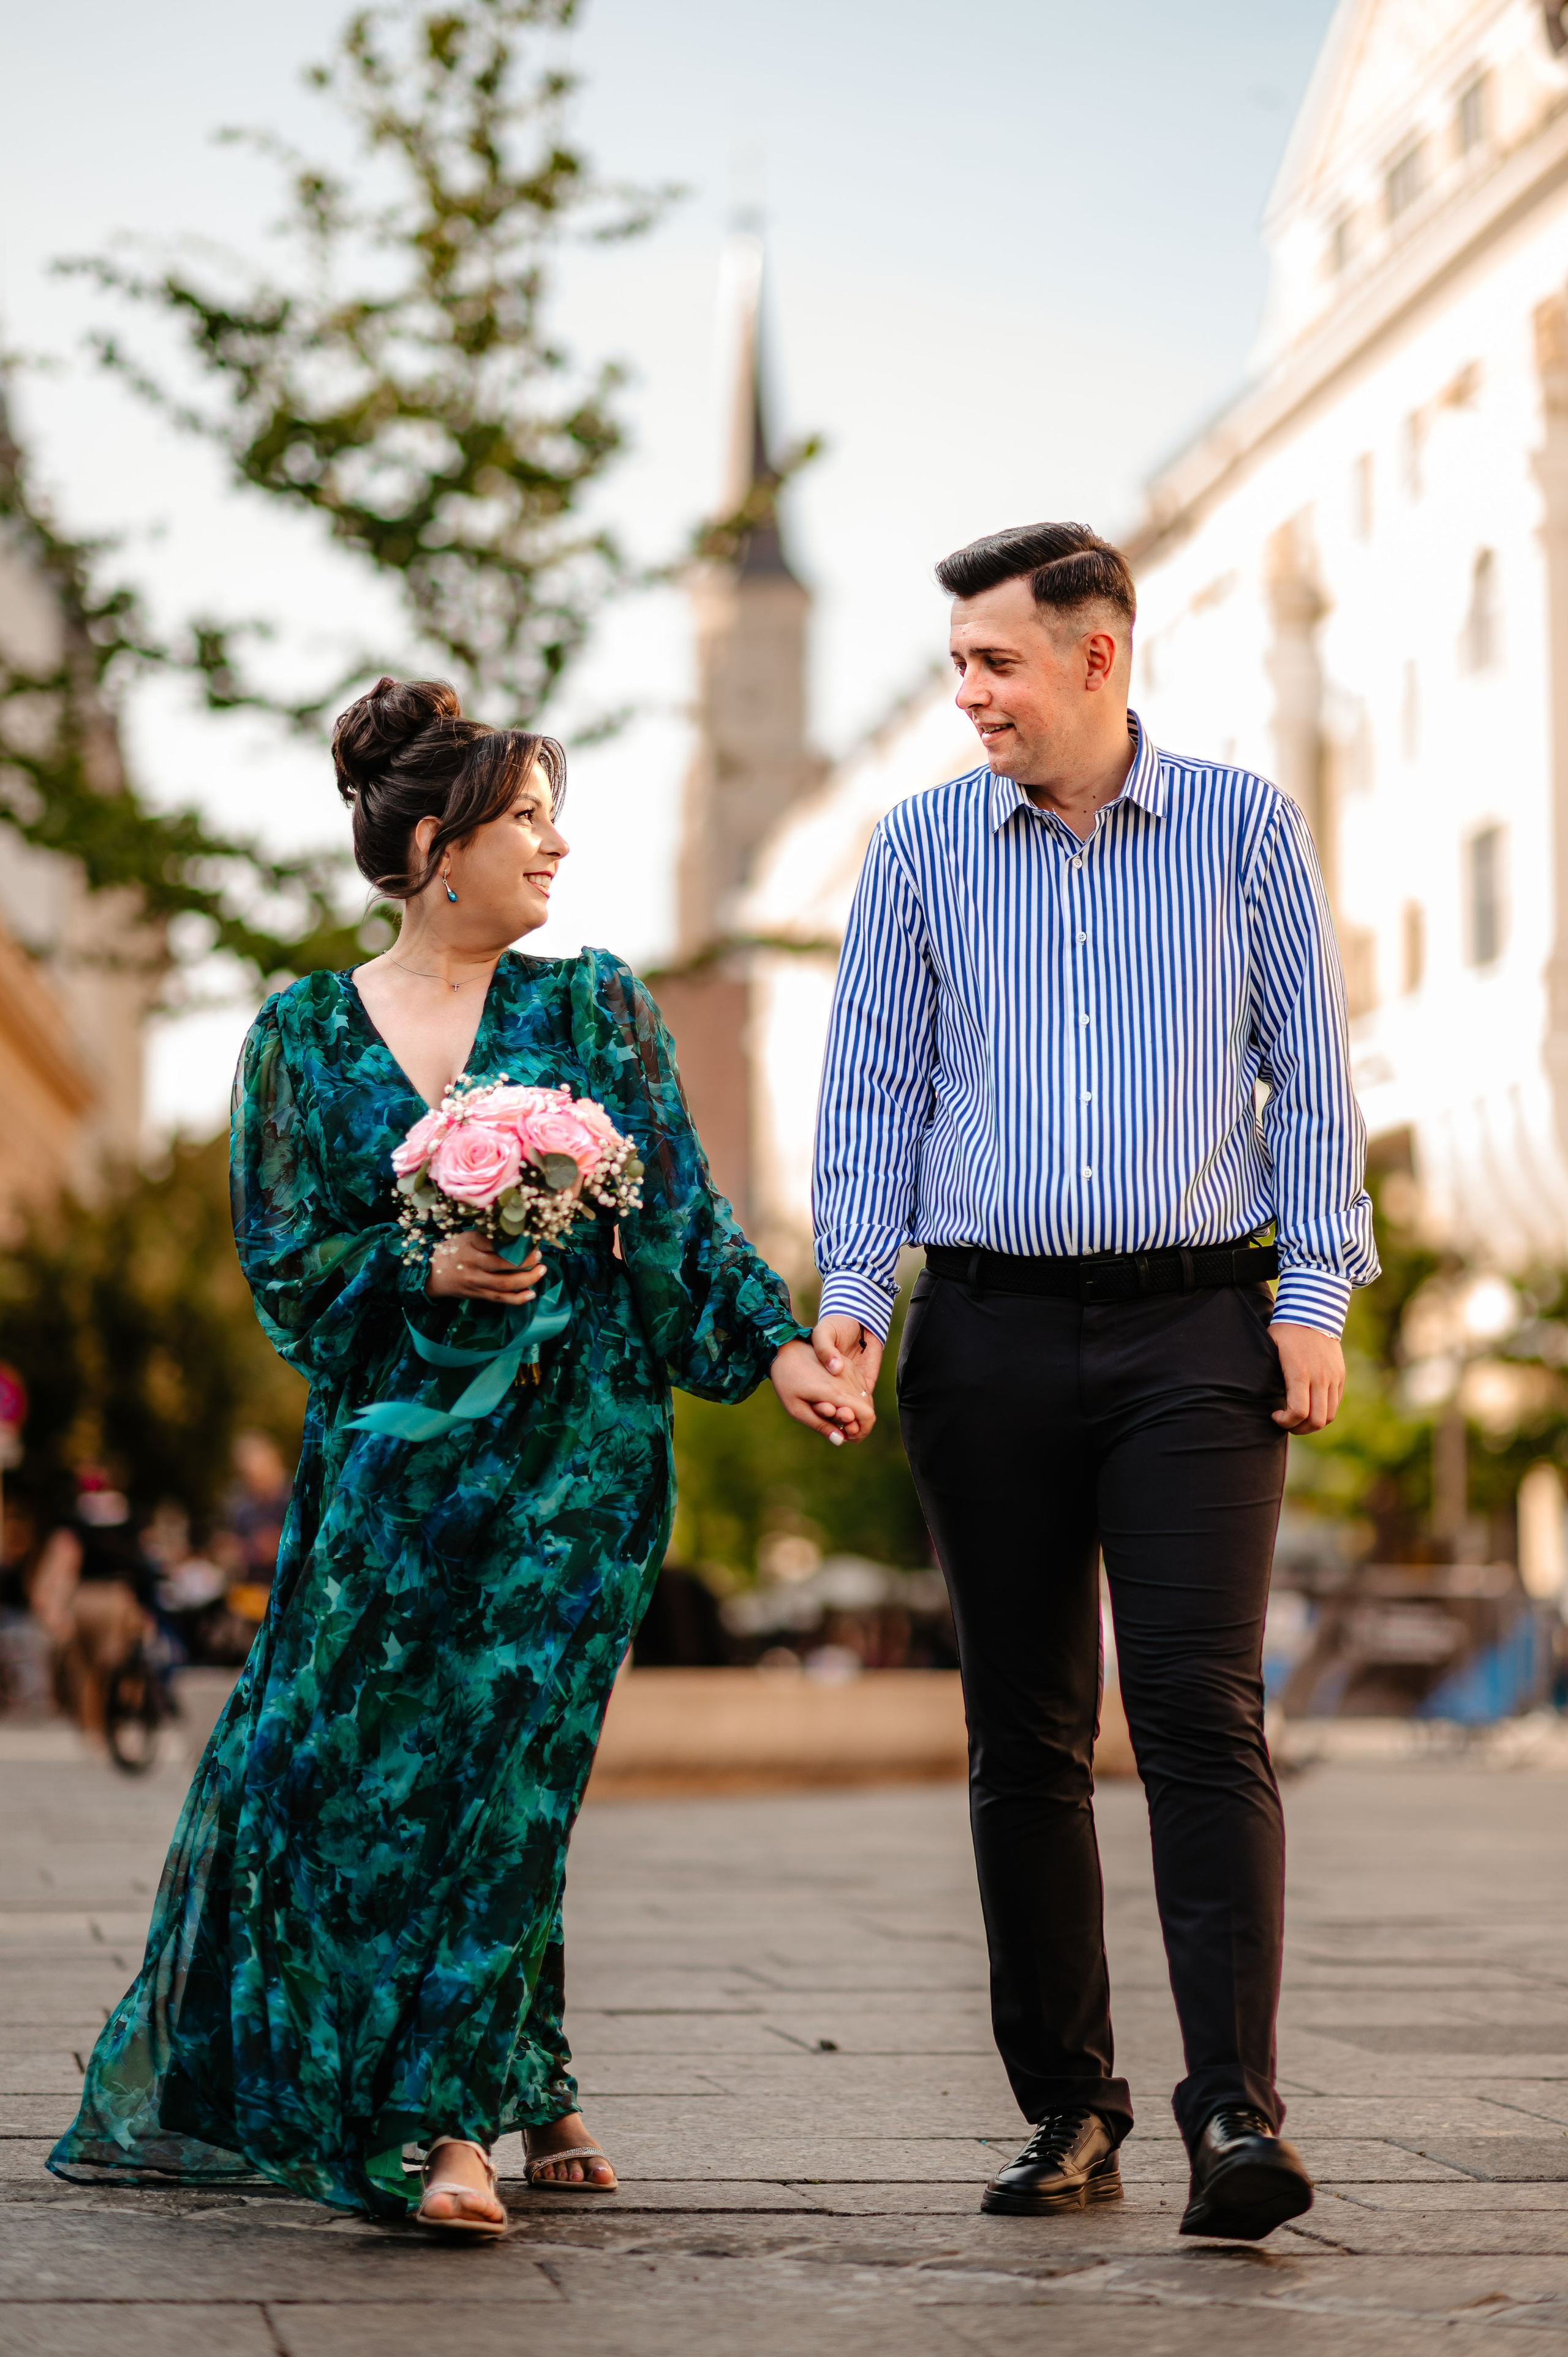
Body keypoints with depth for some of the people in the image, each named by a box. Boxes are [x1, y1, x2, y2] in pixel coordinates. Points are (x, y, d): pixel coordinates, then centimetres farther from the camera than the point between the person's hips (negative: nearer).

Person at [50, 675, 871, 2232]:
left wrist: (777, 1350, -4)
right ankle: (523, 2089, 15)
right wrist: (426, 1268, -14)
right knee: (330, 1757, -2)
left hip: (571, 1442, -1)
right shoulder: (307, 1035, 6)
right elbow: (281, 1254, 1)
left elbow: (682, 1216, 5)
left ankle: (461, 2117, -1)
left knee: (498, 1765, -9)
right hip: (394, 1444, 1)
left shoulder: (590, 1010, 6)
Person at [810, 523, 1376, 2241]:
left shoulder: (1245, 829, 5)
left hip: (1195, 1327, -2)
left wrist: (1316, 1295, -2)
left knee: (1201, 1711, -11)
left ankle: (1235, 2111, -13)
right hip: (992, 1332, 2)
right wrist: (849, 1287, -2)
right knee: (1023, 1733, 5)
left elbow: (1310, 1075, 6)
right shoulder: (923, 847, 9)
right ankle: (1067, 2110, 14)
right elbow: (873, 1086, 10)